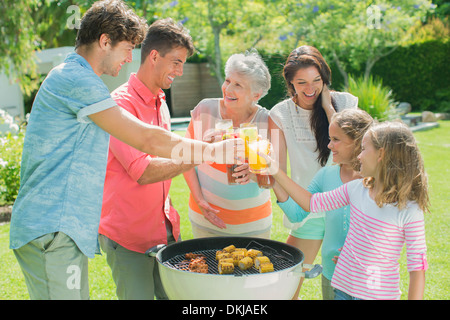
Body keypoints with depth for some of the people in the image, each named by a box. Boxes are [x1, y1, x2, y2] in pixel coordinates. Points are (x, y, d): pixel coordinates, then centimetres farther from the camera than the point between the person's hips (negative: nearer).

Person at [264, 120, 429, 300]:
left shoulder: (410, 211, -18)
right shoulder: (356, 189, -2)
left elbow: (417, 266, -15)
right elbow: (312, 203, 9)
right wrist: (277, 173, 5)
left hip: (380, 294, -5)